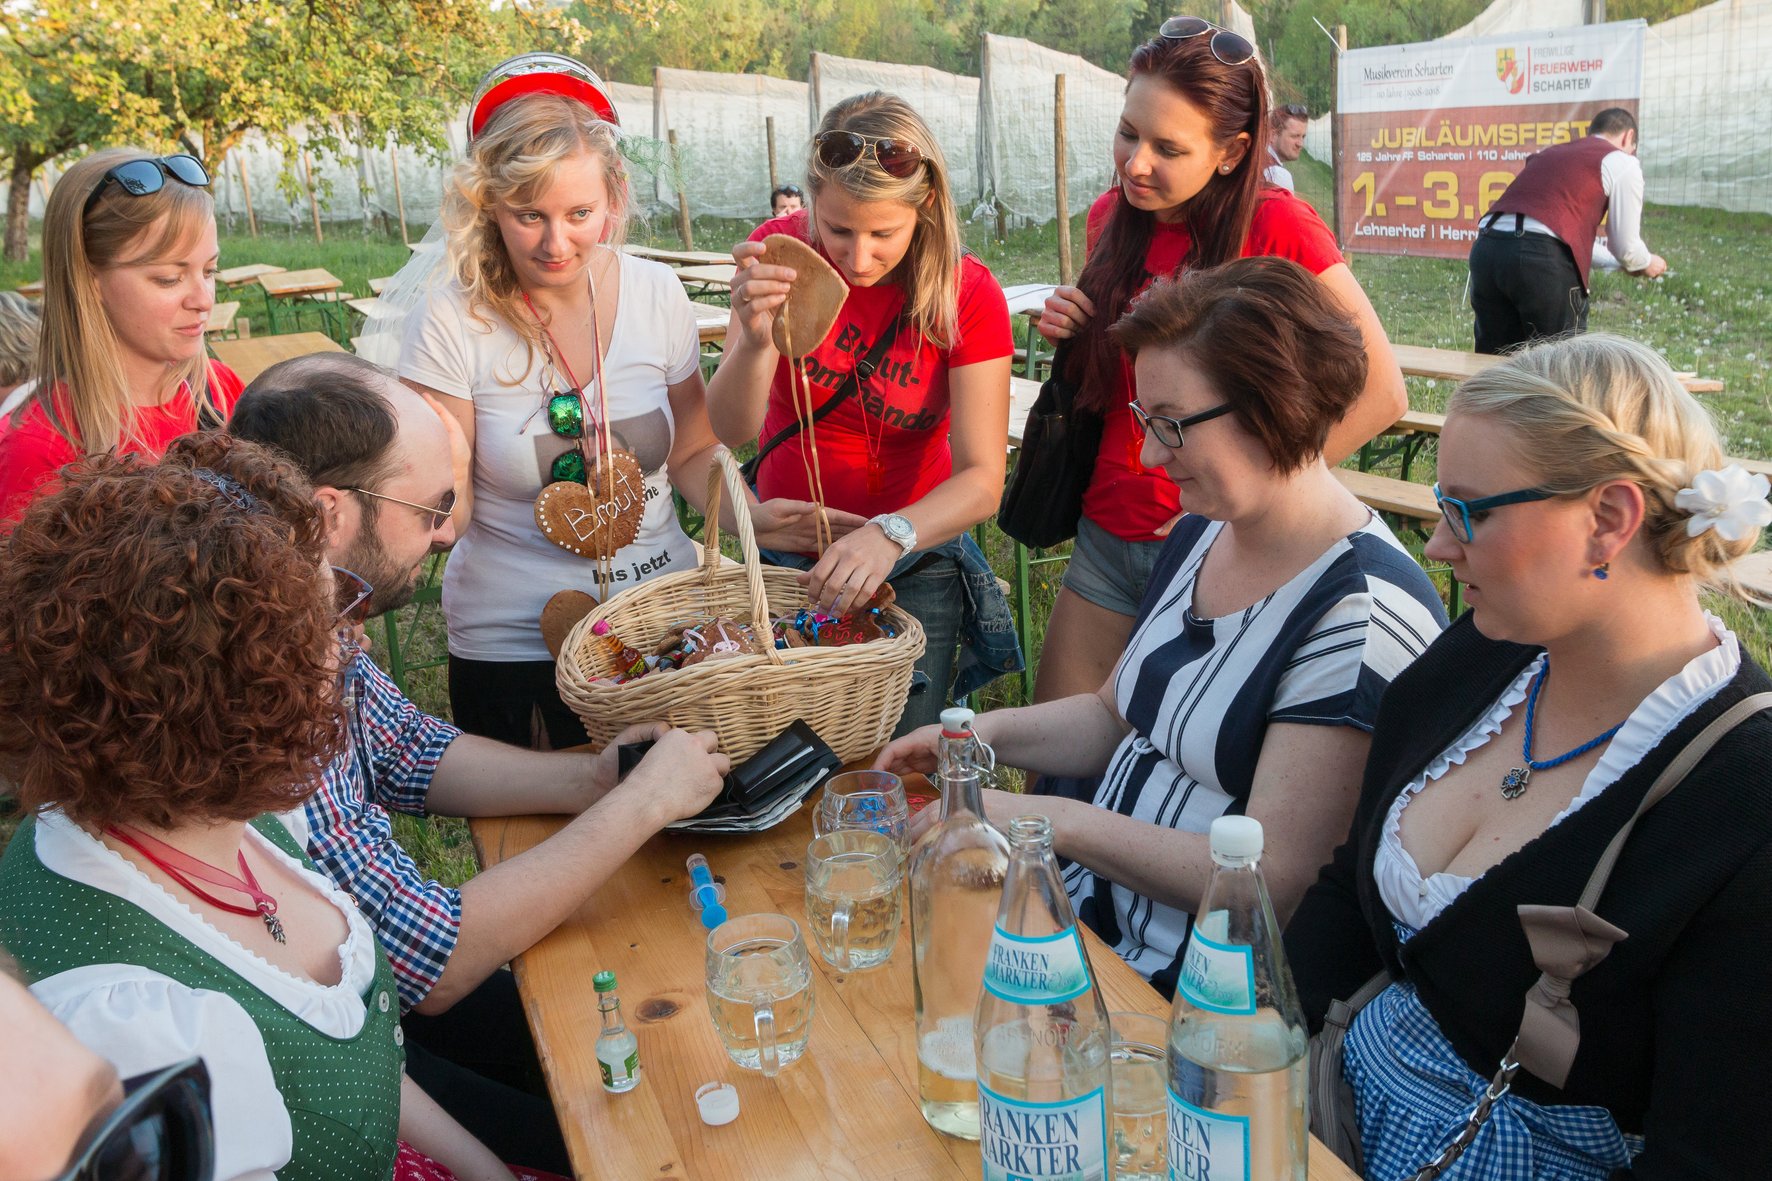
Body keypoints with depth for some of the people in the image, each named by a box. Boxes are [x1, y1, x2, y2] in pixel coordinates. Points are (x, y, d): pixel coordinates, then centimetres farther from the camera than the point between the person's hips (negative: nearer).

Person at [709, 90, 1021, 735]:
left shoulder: (970, 296, -17)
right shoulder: (782, 254, -15)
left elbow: (982, 478, -23)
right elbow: (732, 430, -21)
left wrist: (892, 534, -42)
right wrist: (755, 340, -41)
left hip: (914, 565, -1)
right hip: (783, 553, 1)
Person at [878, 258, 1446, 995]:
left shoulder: (1364, 610, -21)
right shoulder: (1199, 536, 7)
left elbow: (1273, 880, -22)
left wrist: (1053, 820, -21)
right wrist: (984, 733, 0)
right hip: (1091, 896, 8)